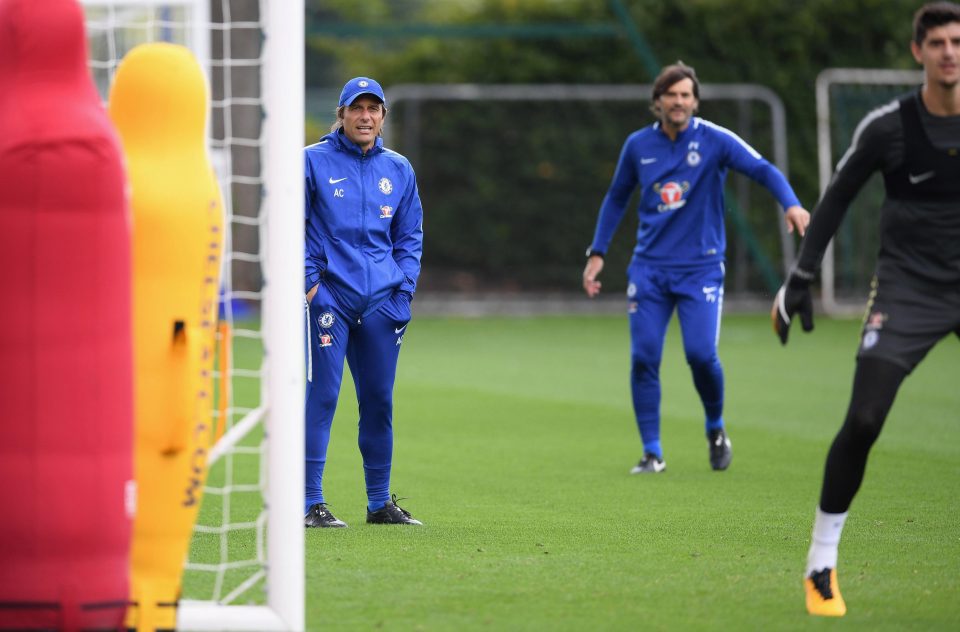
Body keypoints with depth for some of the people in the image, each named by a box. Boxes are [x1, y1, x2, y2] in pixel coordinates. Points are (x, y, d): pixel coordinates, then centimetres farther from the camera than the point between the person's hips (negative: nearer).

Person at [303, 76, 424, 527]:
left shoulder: (398, 169, 14)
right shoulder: (313, 162, 2)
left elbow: (410, 236, 18)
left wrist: (404, 289, 6)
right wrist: (307, 278, -9)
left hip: (382, 303, 4)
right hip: (328, 296, -4)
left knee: (379, 400, 8)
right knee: (321, 396, -9)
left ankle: (380, 502, 17)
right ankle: (311, 503, -8)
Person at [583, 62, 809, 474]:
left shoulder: (714, 140, -5)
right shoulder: (638, 145, 5)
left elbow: (762, 169, -15)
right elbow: (617, 197, 18)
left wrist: (791, 204, -34)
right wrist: (597, 253, 15)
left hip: (701, 266, -3)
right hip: (649, 267, 3)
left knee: (701, 354, -15)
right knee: (643, 358, -6)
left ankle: (716, 430, 14)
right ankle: (652, 453, 5)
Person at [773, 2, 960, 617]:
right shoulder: (887, 126, -7)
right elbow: (836, 200, 4)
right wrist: (801, 278, 2)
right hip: (908, 287, -2)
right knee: (863, 422, -13)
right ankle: (821, 562, 1)